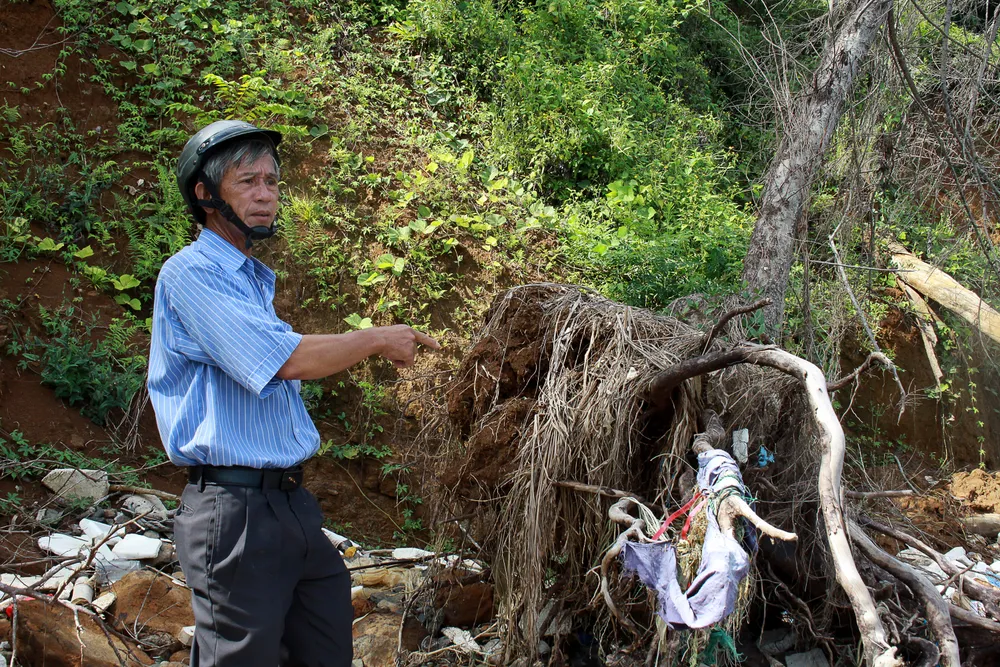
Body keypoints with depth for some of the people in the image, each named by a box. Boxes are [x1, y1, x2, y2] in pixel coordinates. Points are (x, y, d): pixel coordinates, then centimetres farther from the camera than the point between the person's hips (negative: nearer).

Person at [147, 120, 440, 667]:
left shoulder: (255, 279, 19)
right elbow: (290, 359, -19)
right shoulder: (189, 273, -12)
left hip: (291, 499, 9)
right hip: (234, 509, -9)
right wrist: (378, 339, -7)